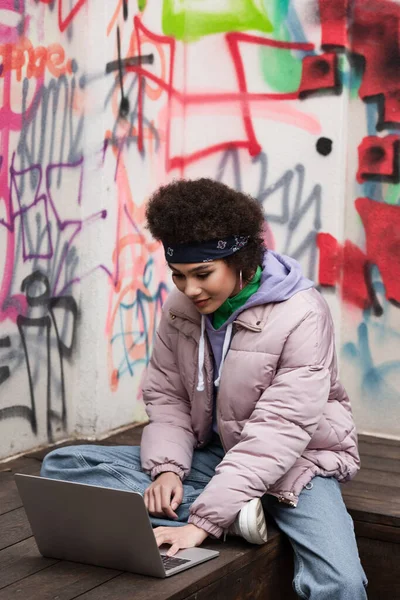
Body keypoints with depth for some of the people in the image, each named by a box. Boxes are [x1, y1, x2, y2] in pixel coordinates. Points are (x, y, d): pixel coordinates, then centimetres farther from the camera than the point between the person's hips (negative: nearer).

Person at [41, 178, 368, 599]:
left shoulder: (301, 316, -21)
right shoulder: (180, 309, -3)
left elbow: (278, 433, -26)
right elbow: (166, 396, 4)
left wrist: (204, 521, -32)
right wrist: (167, 468, -18)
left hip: (293, 464, -6)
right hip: (212, 454, 6)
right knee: (62, 466, -12)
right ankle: (236, 512, -20)